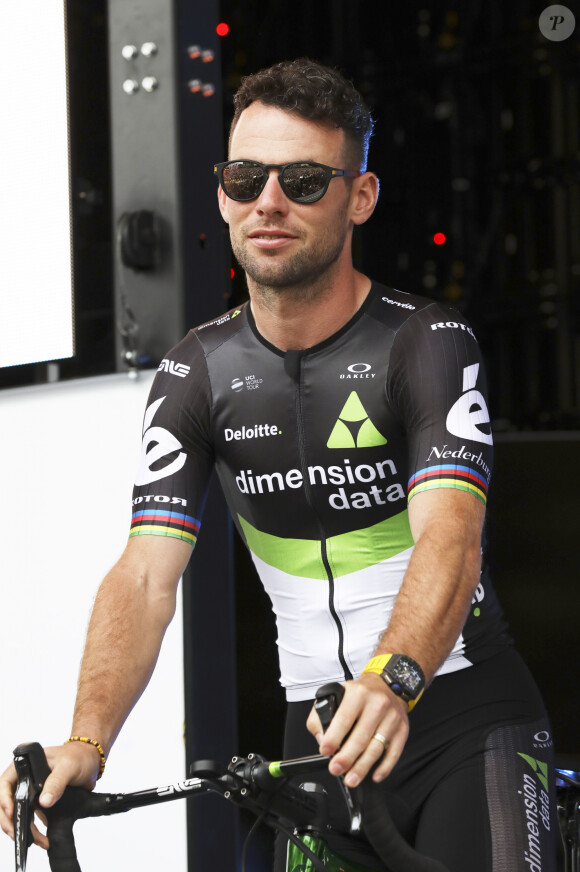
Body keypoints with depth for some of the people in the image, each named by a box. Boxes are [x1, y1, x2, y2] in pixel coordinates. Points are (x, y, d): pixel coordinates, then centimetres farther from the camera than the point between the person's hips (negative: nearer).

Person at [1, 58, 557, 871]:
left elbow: (449, 539, -28)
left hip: (465, 721, -3)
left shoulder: (429, 342, -12)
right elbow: (145, 574, -11)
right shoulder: (197, 372, -1)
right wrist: (85, 742, -28)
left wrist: (392, 681, -48)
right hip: (322, 738, 4)